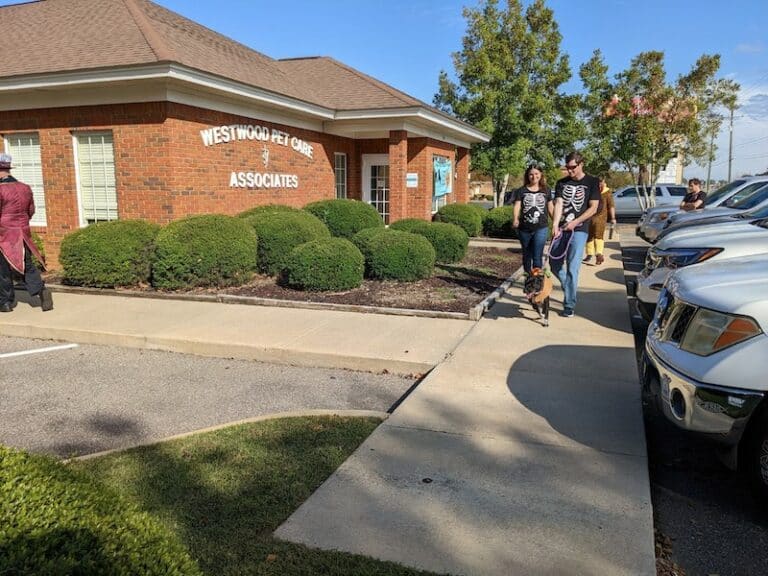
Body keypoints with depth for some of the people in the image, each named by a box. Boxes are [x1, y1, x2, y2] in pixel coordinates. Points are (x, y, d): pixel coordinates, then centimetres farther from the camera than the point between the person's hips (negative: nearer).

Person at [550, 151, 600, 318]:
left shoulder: (592, 182, 1)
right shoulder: (561, 183, 9)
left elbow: (593, 208, -3)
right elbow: (558, 204, -2)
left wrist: (575, 222, -13)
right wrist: (555, 224, -17)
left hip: (578, 231, -4)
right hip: (561, 229, 4)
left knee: (572, 268, -8)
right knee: (554, 264, 8)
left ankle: (569, 305, -2)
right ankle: (570, 289, 32)